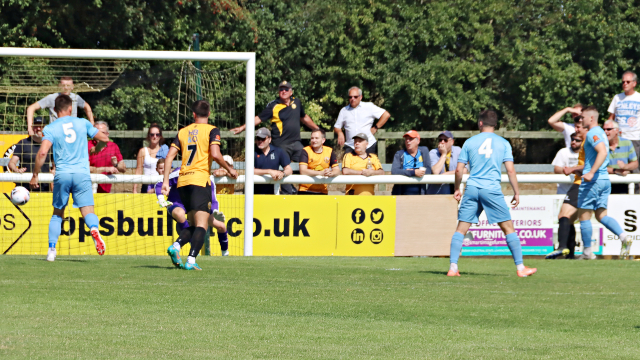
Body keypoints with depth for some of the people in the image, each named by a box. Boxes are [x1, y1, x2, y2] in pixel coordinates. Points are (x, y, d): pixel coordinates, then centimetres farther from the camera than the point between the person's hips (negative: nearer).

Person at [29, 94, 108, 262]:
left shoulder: (51, 128, 2)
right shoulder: (82, 123, 8)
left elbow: (42, 152, -11)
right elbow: (105, 138, 18)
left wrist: (35, 176, -2)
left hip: (62, 174, 0)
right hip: (82, 174, 0)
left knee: (57, 214, 16)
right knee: (88, 212, -4)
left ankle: (51, 249, 8)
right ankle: (94, 229, -38)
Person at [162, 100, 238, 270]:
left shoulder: (183, 131, 14)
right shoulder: (211, 130, 1)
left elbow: (169, 156, 8)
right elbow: (215, 154, -13)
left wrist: (166, 181, 10)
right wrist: (229, 169, 2)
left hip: (182, 181, 5)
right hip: (200, 179, -5)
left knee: (194, 225, 16)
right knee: (201, 226, -5)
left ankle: (176, 246, -10)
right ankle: (191, 260, -21)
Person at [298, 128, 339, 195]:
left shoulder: (330, 151, 6)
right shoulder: (306, 151, -3)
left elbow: (337, 170, 3)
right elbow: (303, 171, -15)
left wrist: (331, 173, -23)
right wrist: (321, 173, -27)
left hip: (322, 192, 3)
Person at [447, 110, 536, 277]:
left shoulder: (469, 142, 8)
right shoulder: (503, 143, 6)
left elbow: (459, 170, 7)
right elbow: (510, 170, 0)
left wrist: (457, 189, 21)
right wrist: (516, 193, 8)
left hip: (472, 188, 1)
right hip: (492, 189, -1)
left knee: (461, 229, 6)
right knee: (508, 227, 4)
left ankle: (453, 268, -2)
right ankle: (520, 268, 1)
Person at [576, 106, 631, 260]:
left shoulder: (593, 133, -12)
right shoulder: (601, 133, 19)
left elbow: (603, 152, -27)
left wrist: (591, 172, -34)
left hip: (593, 180, -9)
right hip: (605, 180, 9)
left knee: (584, 216, 1)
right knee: (601, 215, 8)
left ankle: (587, 252, 4)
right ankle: (624, 237, -12)